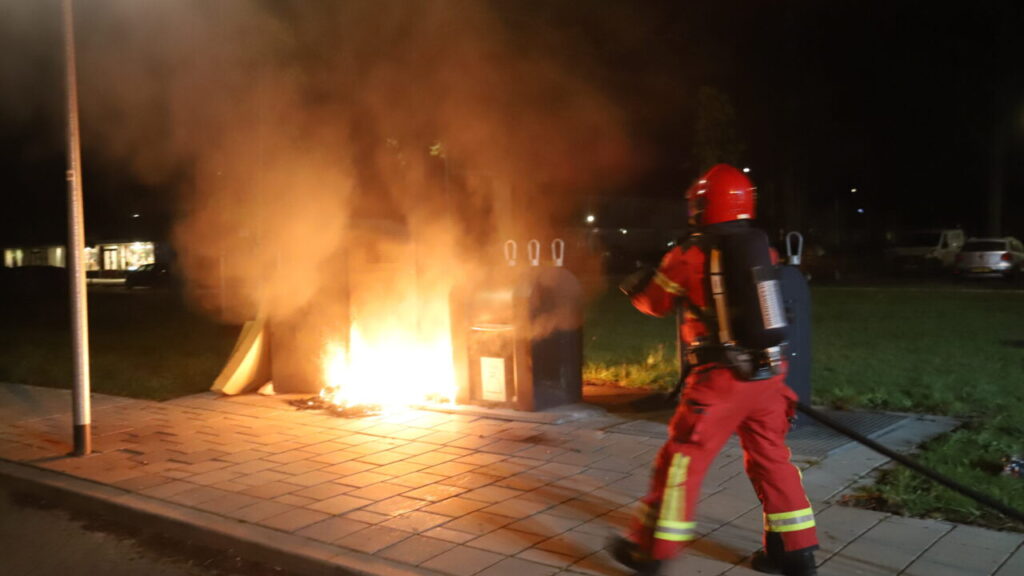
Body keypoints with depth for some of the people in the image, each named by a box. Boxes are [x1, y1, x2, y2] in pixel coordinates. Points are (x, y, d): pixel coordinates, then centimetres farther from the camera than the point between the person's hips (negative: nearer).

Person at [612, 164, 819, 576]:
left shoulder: (690, 256, -8)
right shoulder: (763, 249, 5)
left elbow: (655, 303, 7)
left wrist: (634, 287, 29)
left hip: (722, 378, -5)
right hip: (768, 373, 5)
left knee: (682, 458, 6)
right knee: (770, 458, 17)